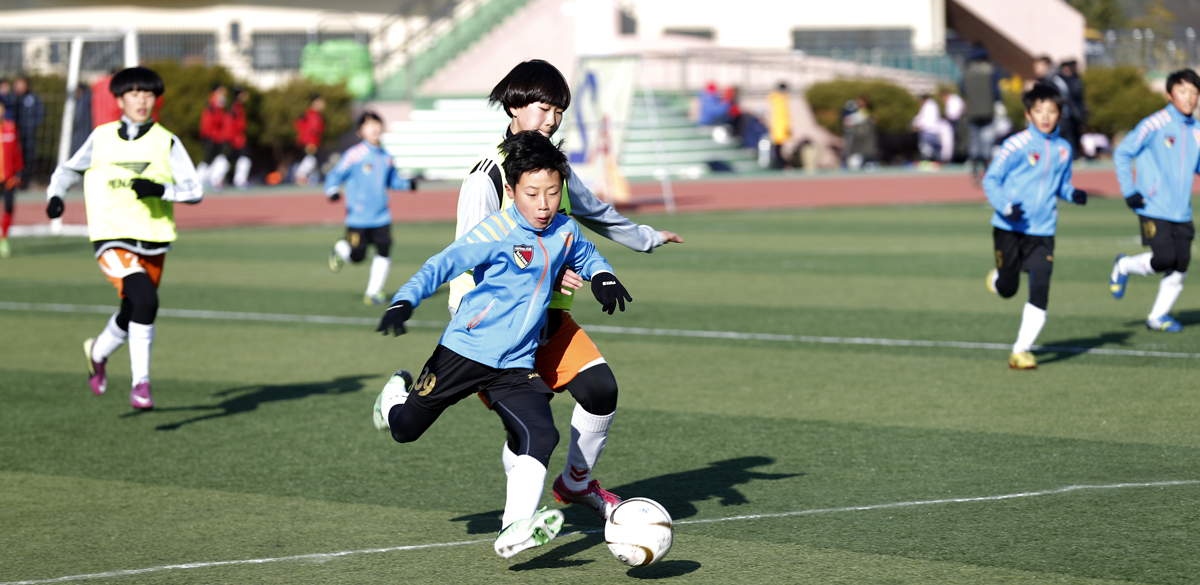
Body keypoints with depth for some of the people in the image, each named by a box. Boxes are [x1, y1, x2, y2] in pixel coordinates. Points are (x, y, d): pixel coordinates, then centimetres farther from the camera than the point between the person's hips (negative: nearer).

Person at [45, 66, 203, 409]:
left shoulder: (167, 143, 1)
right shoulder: (101, 139, 3)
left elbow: (194, 190, -5)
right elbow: (70, 169, 19)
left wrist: (161, 190, -22)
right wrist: (55, 194, 1)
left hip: (153, 243, 3)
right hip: (112, 240, -3)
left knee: (134, 316, 14)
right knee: (145, 300, -25)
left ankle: (98, 351, 47)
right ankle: (141, 383, -17)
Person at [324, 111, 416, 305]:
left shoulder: (386, 157, 9)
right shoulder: (354, 155, -8)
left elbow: (392, 180, 24)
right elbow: (335, 176, -7)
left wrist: (407, 183, 6)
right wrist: (332, 191, -25)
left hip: (381, 217, 5)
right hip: (357, 217, -5)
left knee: (384, 251, -5)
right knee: (357, 256, -3)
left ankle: (373, 292, 9)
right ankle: (340, 248, 33)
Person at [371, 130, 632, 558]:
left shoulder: (564, 232, 4)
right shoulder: (497, 232, -16)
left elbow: (585, 256, 28)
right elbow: (443, 265, -21)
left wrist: (602, 277, 6)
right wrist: (404, 301, -35)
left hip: (516, 366, 4)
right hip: (463, 352, -4)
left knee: (540, 435, -20)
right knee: (405, 430, 10)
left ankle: (515, 530, -28)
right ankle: (397, 397, 47)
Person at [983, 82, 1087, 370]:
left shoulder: (1063, 149, 6)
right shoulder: (1016, 145, -10)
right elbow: (990, 179, -8)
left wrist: (1074, 194, -2)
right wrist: (1005, 207, -23)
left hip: (1042, 232, 3)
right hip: (1009, 228, -3)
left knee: (1040, 292, -9)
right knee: (1008, 289, 8)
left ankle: (1022, 350, -1)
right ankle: (997, 278, 46)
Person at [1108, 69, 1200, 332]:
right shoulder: (1155, 124, -9)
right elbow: (1122, 152, -4)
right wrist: (1129, 192, -9)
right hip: (1153, 209, -5)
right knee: (1165, 259, -15)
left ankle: (1158, 316, 16)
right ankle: (1124, 266, 14)